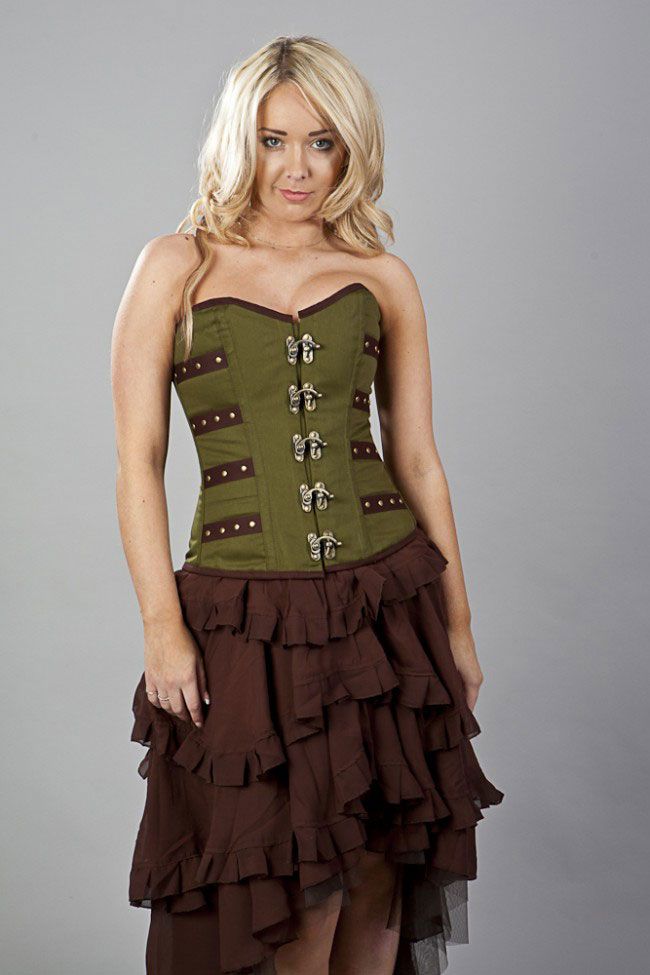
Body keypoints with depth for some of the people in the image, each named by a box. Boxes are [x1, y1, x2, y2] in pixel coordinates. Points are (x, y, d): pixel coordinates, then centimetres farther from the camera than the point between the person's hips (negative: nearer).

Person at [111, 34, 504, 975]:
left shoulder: (383, 280, 8)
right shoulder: (177, 267, 1)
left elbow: (417, 458, 10)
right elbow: (138, 458, -2)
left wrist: (457, 622, 9)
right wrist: (162, 626, -8)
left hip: (387, 601, 2)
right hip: (247, 620, -2)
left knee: (379, 870, 8)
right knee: (302, 884, 3)